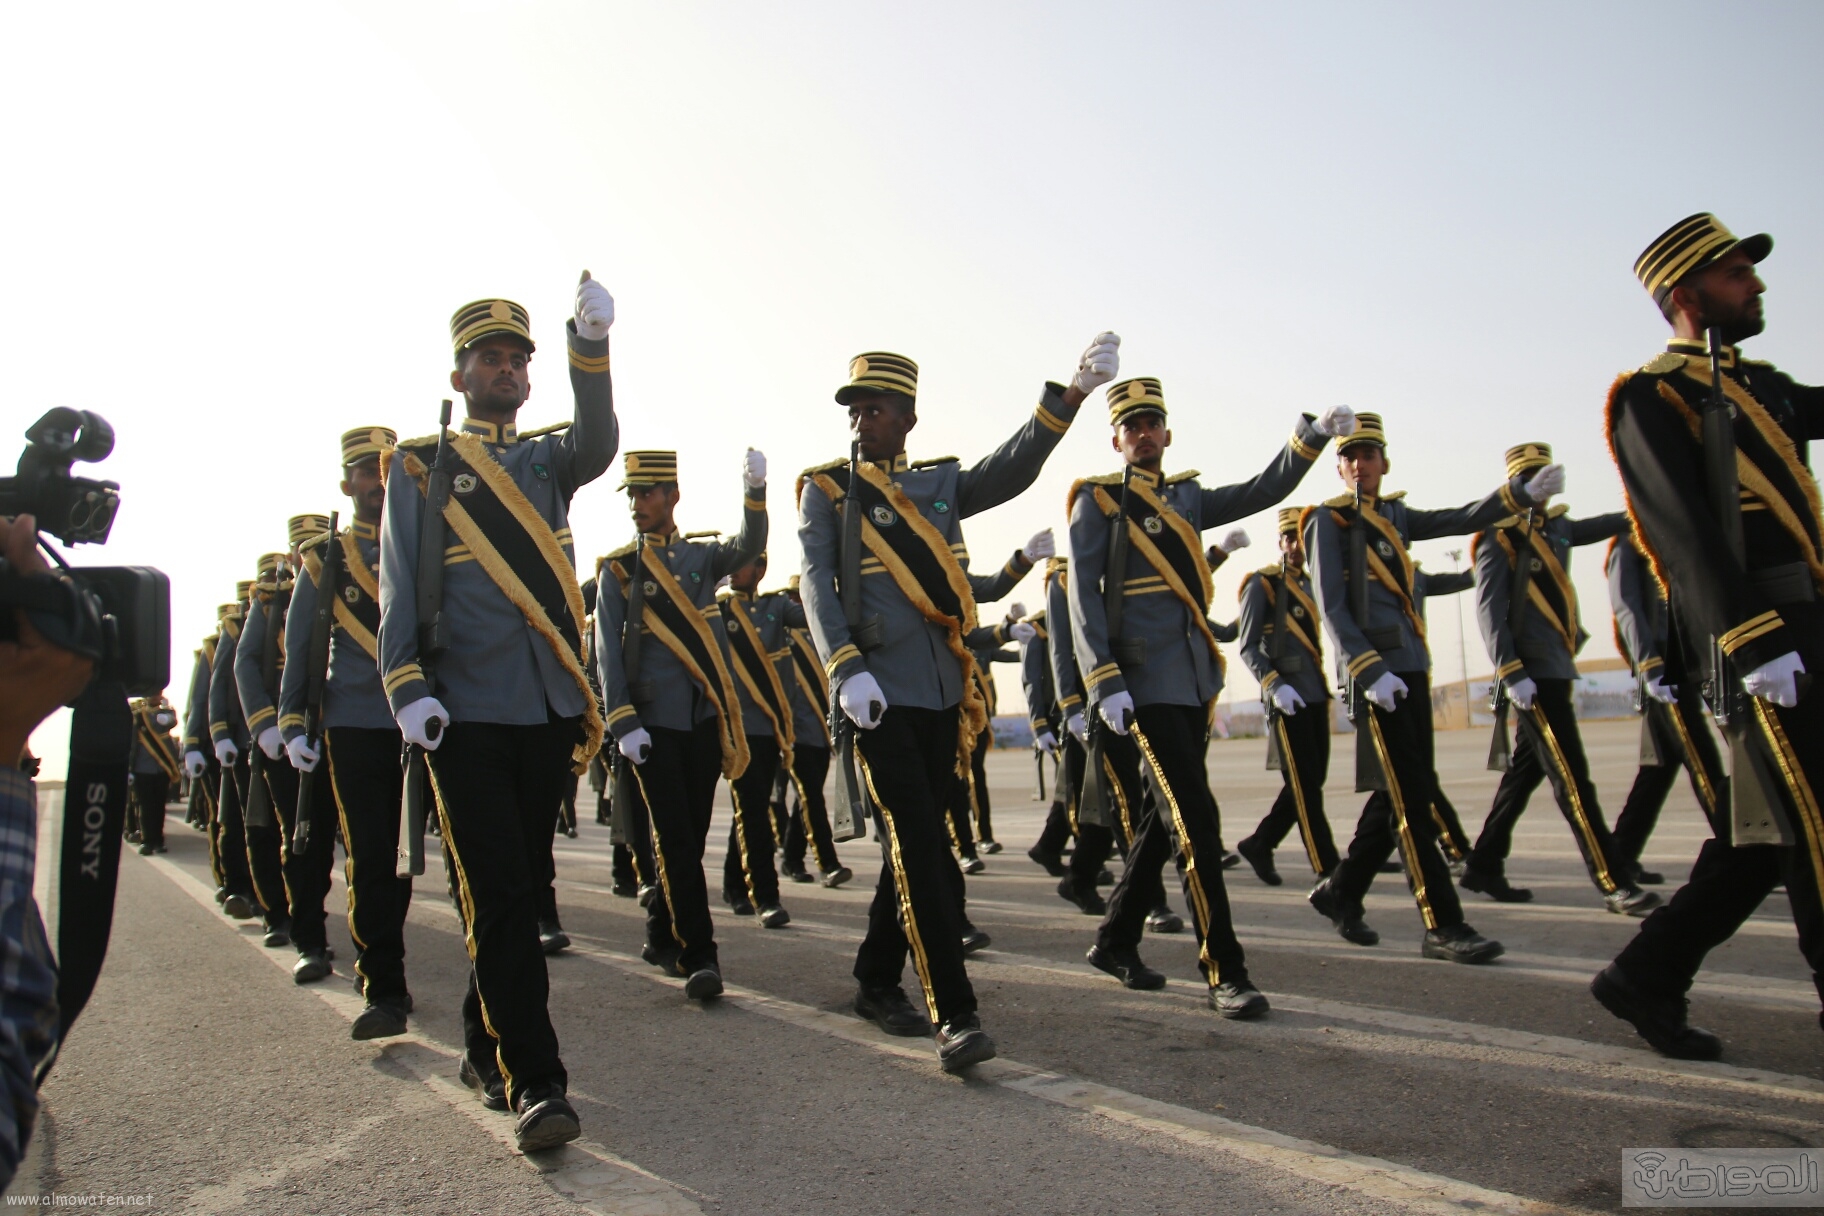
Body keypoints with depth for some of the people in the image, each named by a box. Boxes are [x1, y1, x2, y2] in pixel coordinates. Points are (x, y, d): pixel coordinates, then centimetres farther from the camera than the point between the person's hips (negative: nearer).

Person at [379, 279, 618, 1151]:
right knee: (500, 896, -7)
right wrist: (407, 686, -14)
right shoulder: (419, 465, 8)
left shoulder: (547, 460, 16)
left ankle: (484, 1049, 29)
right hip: (467, 715, -4)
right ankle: (532, 1082, -3)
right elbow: (399, 582, 0)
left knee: (520, 889, 12)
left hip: (551, 710, 4)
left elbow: (599, 445, -7)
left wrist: (591, 344, -22)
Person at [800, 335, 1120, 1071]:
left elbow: (1015, 466, -1)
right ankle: (955, 1016, -7)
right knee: (918, 847, -10)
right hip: (880, 693, -4)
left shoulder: (943, 483, 15)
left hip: (943, 693, 5)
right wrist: (845, 668, -22)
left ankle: (876, 983, 28)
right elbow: (816, 584, -7)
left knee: (913, 844, 12)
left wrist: (1074, 392, -15)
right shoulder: (827, 489, 5)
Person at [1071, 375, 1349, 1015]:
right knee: (1196, 818, -11)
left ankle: (1116, 941, 26)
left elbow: (1263, 490, 18)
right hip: (1145, 683, -7)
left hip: (1194, 679, 7)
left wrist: (1313, 435, 4)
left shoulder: (1187, 496, 18)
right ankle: (1225, 973, -4)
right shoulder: (1099, 501, -1)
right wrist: (1106, 683, -18)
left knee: (1166, 817, 12)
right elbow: (1083, 596, -9)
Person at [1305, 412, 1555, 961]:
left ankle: (1340, 891, 22)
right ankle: (1442, 927, -3)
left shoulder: (1394, 515, 19)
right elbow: (1331, 607, -10)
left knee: (1405, 792, 10)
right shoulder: (1329, 520, -2)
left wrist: (1522, 492, -3)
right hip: (1372, 671, -8)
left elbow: (1461, 520, 13)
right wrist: (1369, 670, -18)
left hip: (1411, 667, 8)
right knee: (1411, 797, -8)